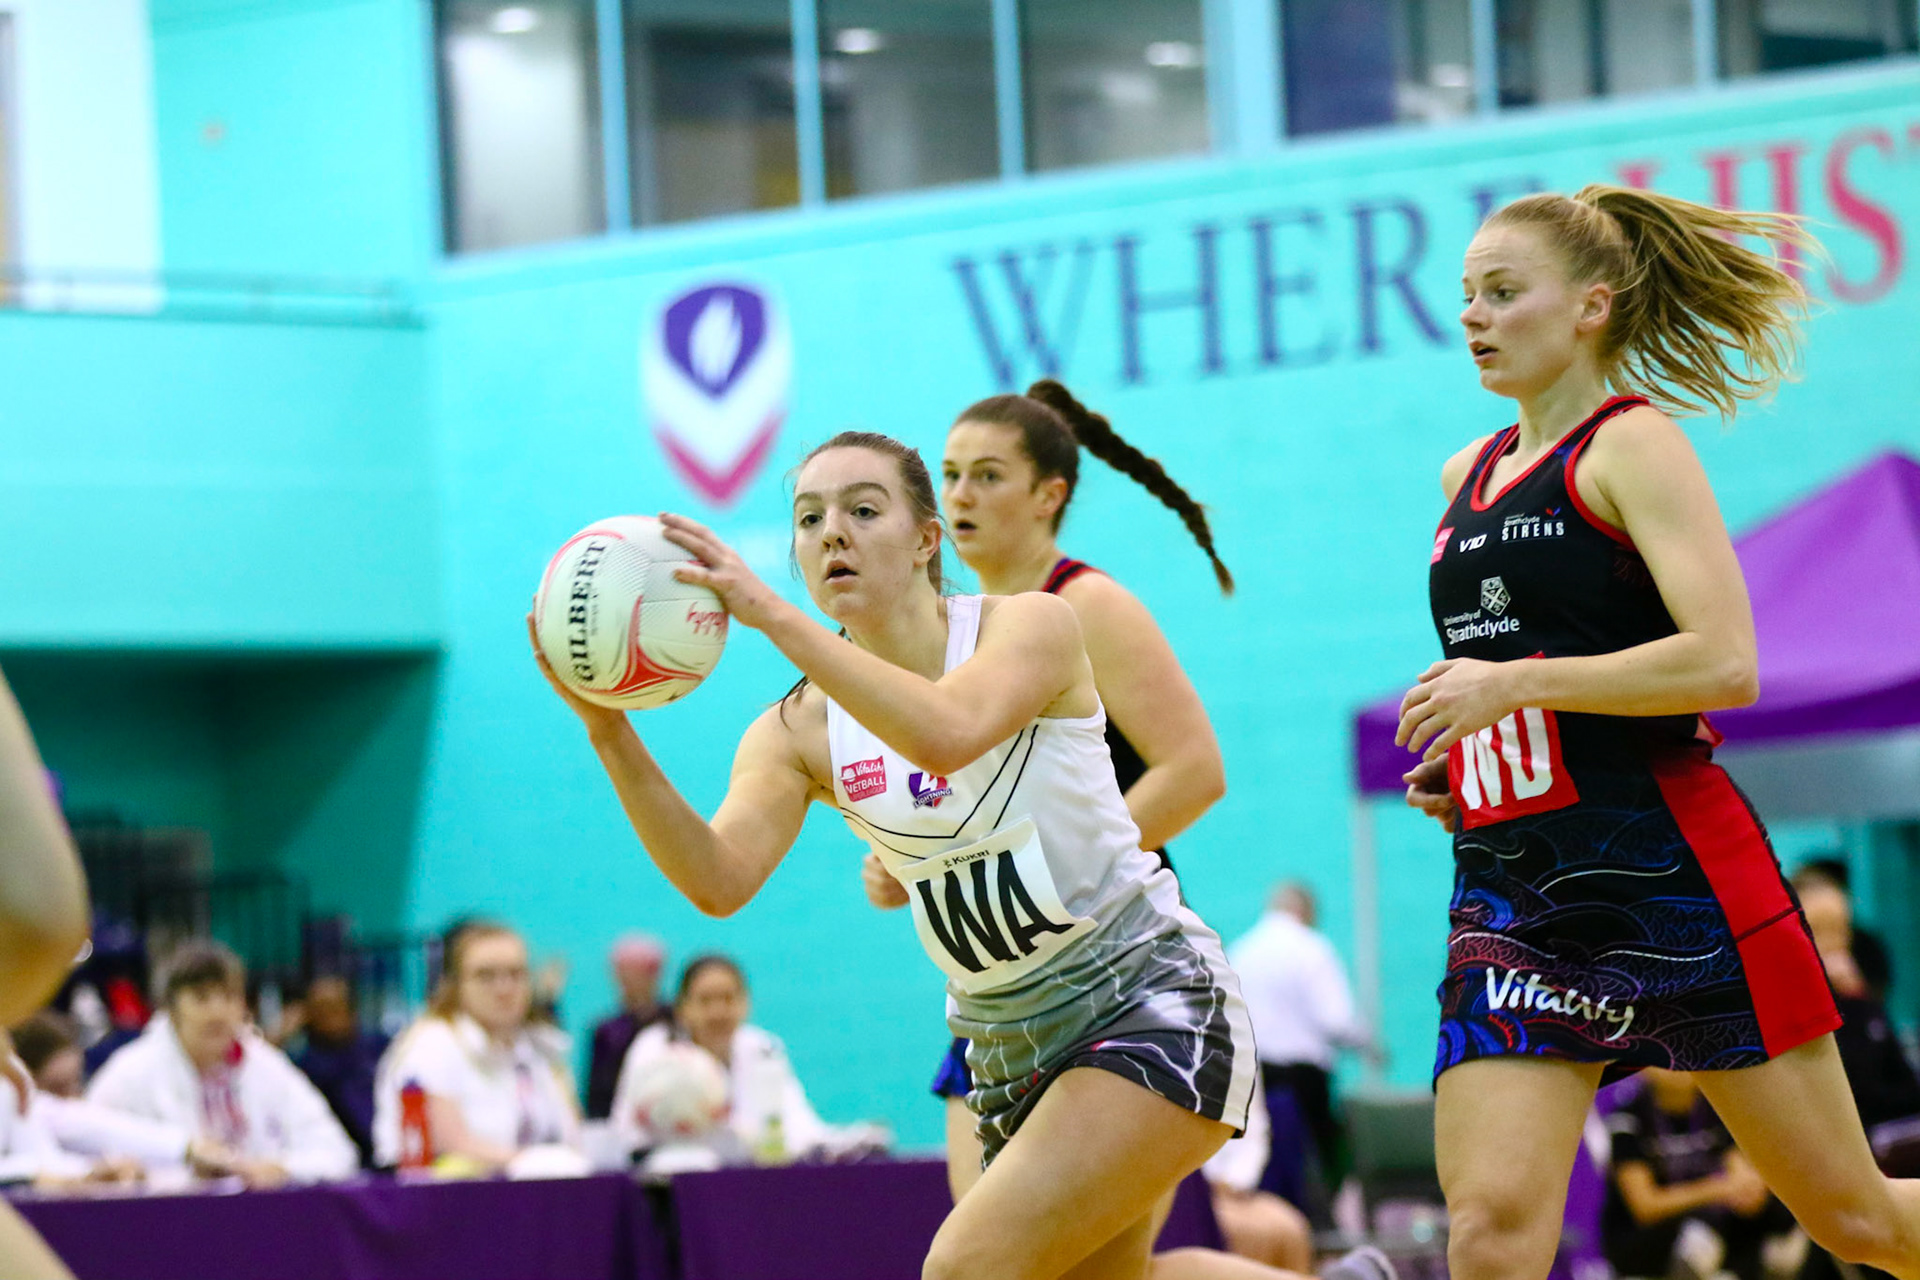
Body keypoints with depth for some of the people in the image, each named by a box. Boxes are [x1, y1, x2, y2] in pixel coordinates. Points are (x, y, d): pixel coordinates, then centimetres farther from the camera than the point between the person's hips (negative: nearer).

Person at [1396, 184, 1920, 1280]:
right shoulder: (1467, 477, 17)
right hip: (1509, 892, 6)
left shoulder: (1632, 443, -6)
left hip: (1669, 867, -6)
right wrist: (1457, 755, 14)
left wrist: (1514, 685, -17)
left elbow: (1725, 663, -18)